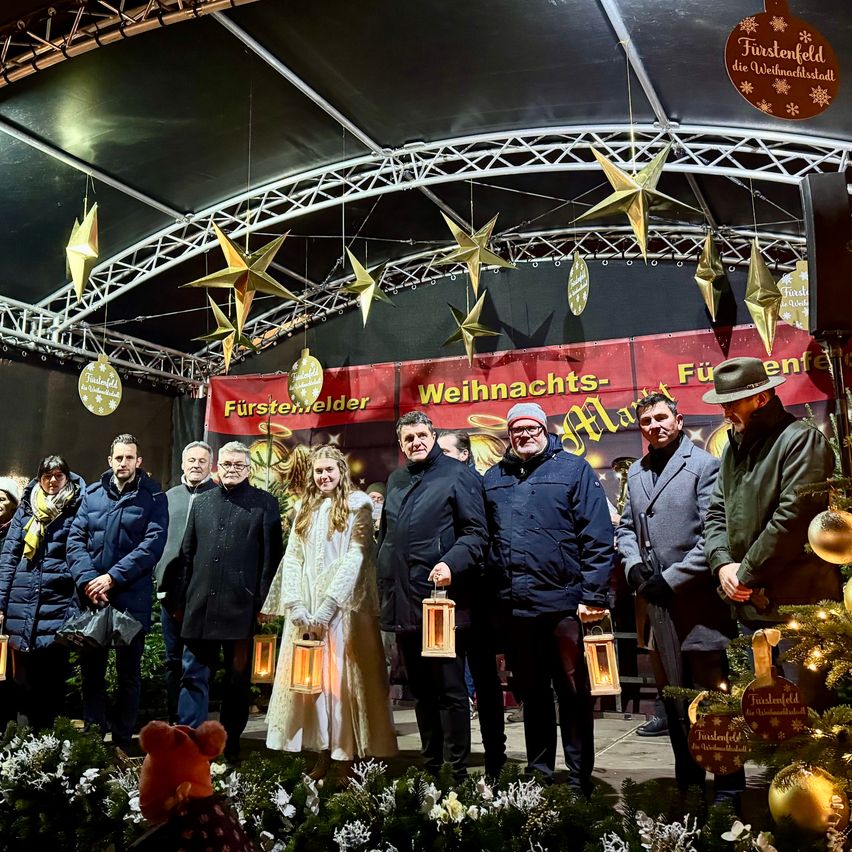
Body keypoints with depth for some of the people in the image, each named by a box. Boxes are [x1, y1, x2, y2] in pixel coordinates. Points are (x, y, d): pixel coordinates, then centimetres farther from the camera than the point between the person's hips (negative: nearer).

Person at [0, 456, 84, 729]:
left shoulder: (77, 510, 2)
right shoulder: (26, 510, 11)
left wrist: (77, 604, -8)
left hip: (58, 604, -3)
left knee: (53, 675, 2)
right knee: (25, 675, 8)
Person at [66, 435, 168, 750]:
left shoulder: (153, 497, -1)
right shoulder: (92, 493, 9)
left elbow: (153, 543, -10)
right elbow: (76, 538, 4)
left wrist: (113, 577, -15)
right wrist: (87, 579, -11)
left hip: (132, 597, -3)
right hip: (91, 596, 3)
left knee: (129, 672, 6)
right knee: (91, 668, 9)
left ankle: (122, 742, 15)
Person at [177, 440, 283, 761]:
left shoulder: (265, 504, 1)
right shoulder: (202, 502, 14)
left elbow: (271, 557, -4)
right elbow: (187, 553, 15)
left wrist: (263, 602, -9)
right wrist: (183, 599, 10)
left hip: (241, 606, -3)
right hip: (200, 605, 3)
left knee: (238, 678, 9)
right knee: (193, 675, 5)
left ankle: (229, 744, 21)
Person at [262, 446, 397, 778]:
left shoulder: (357, 504, 0)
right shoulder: (305, 508, 15)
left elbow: (356, 557, -10)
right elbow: (292, 558, 9)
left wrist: (327, 609, -16)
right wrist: (296, 607, -5)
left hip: (343, 610, -5)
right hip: (305, 613, 5)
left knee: (343, 683, -3)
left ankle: (348, 761, 2)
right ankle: (323, 756, 12)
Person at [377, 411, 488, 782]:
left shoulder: (457, 474, -3)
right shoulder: (396, 480, 18)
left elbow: (476, 532, -8)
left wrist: (451, 563, -23)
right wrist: (385, 585, 20)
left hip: (443, 598, -7)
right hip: (403, 601, 7)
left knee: (449, 688, -2)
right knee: (420, 689, 15)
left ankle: (458, 771, 8)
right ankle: (430, 764, 26)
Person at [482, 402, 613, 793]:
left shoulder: (574, 469, -1)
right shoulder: (493, 479, 13)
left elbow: (597, 538, -6)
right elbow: (484, 538, 13)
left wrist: (593, 595, -12)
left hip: (563, 602, -4)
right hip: (514, 606, 4)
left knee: (573, 692, 6)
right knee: (531, 692, 16)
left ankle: (579, 779, 18)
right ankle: (538, 774, 29)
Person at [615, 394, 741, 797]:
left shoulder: (703, 465, -6)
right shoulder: (637, 472, 14)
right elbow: (626, 527, 20)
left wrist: (671, 578, -15)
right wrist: (634, 565, 0)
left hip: (697, 599, -6)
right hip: (657, 601, 6)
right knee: (672, 699, 14)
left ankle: (728, 790, 12)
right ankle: (687, 782, 27)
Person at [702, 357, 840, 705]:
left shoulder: (801, 439, -10)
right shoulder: (734, 446, 16)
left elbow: (794, 516, -19)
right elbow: (716, 512, 16)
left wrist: (747, 574, -13)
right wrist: (723, 564, -2)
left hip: (798, 605, -8)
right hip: (750, 605, 8)